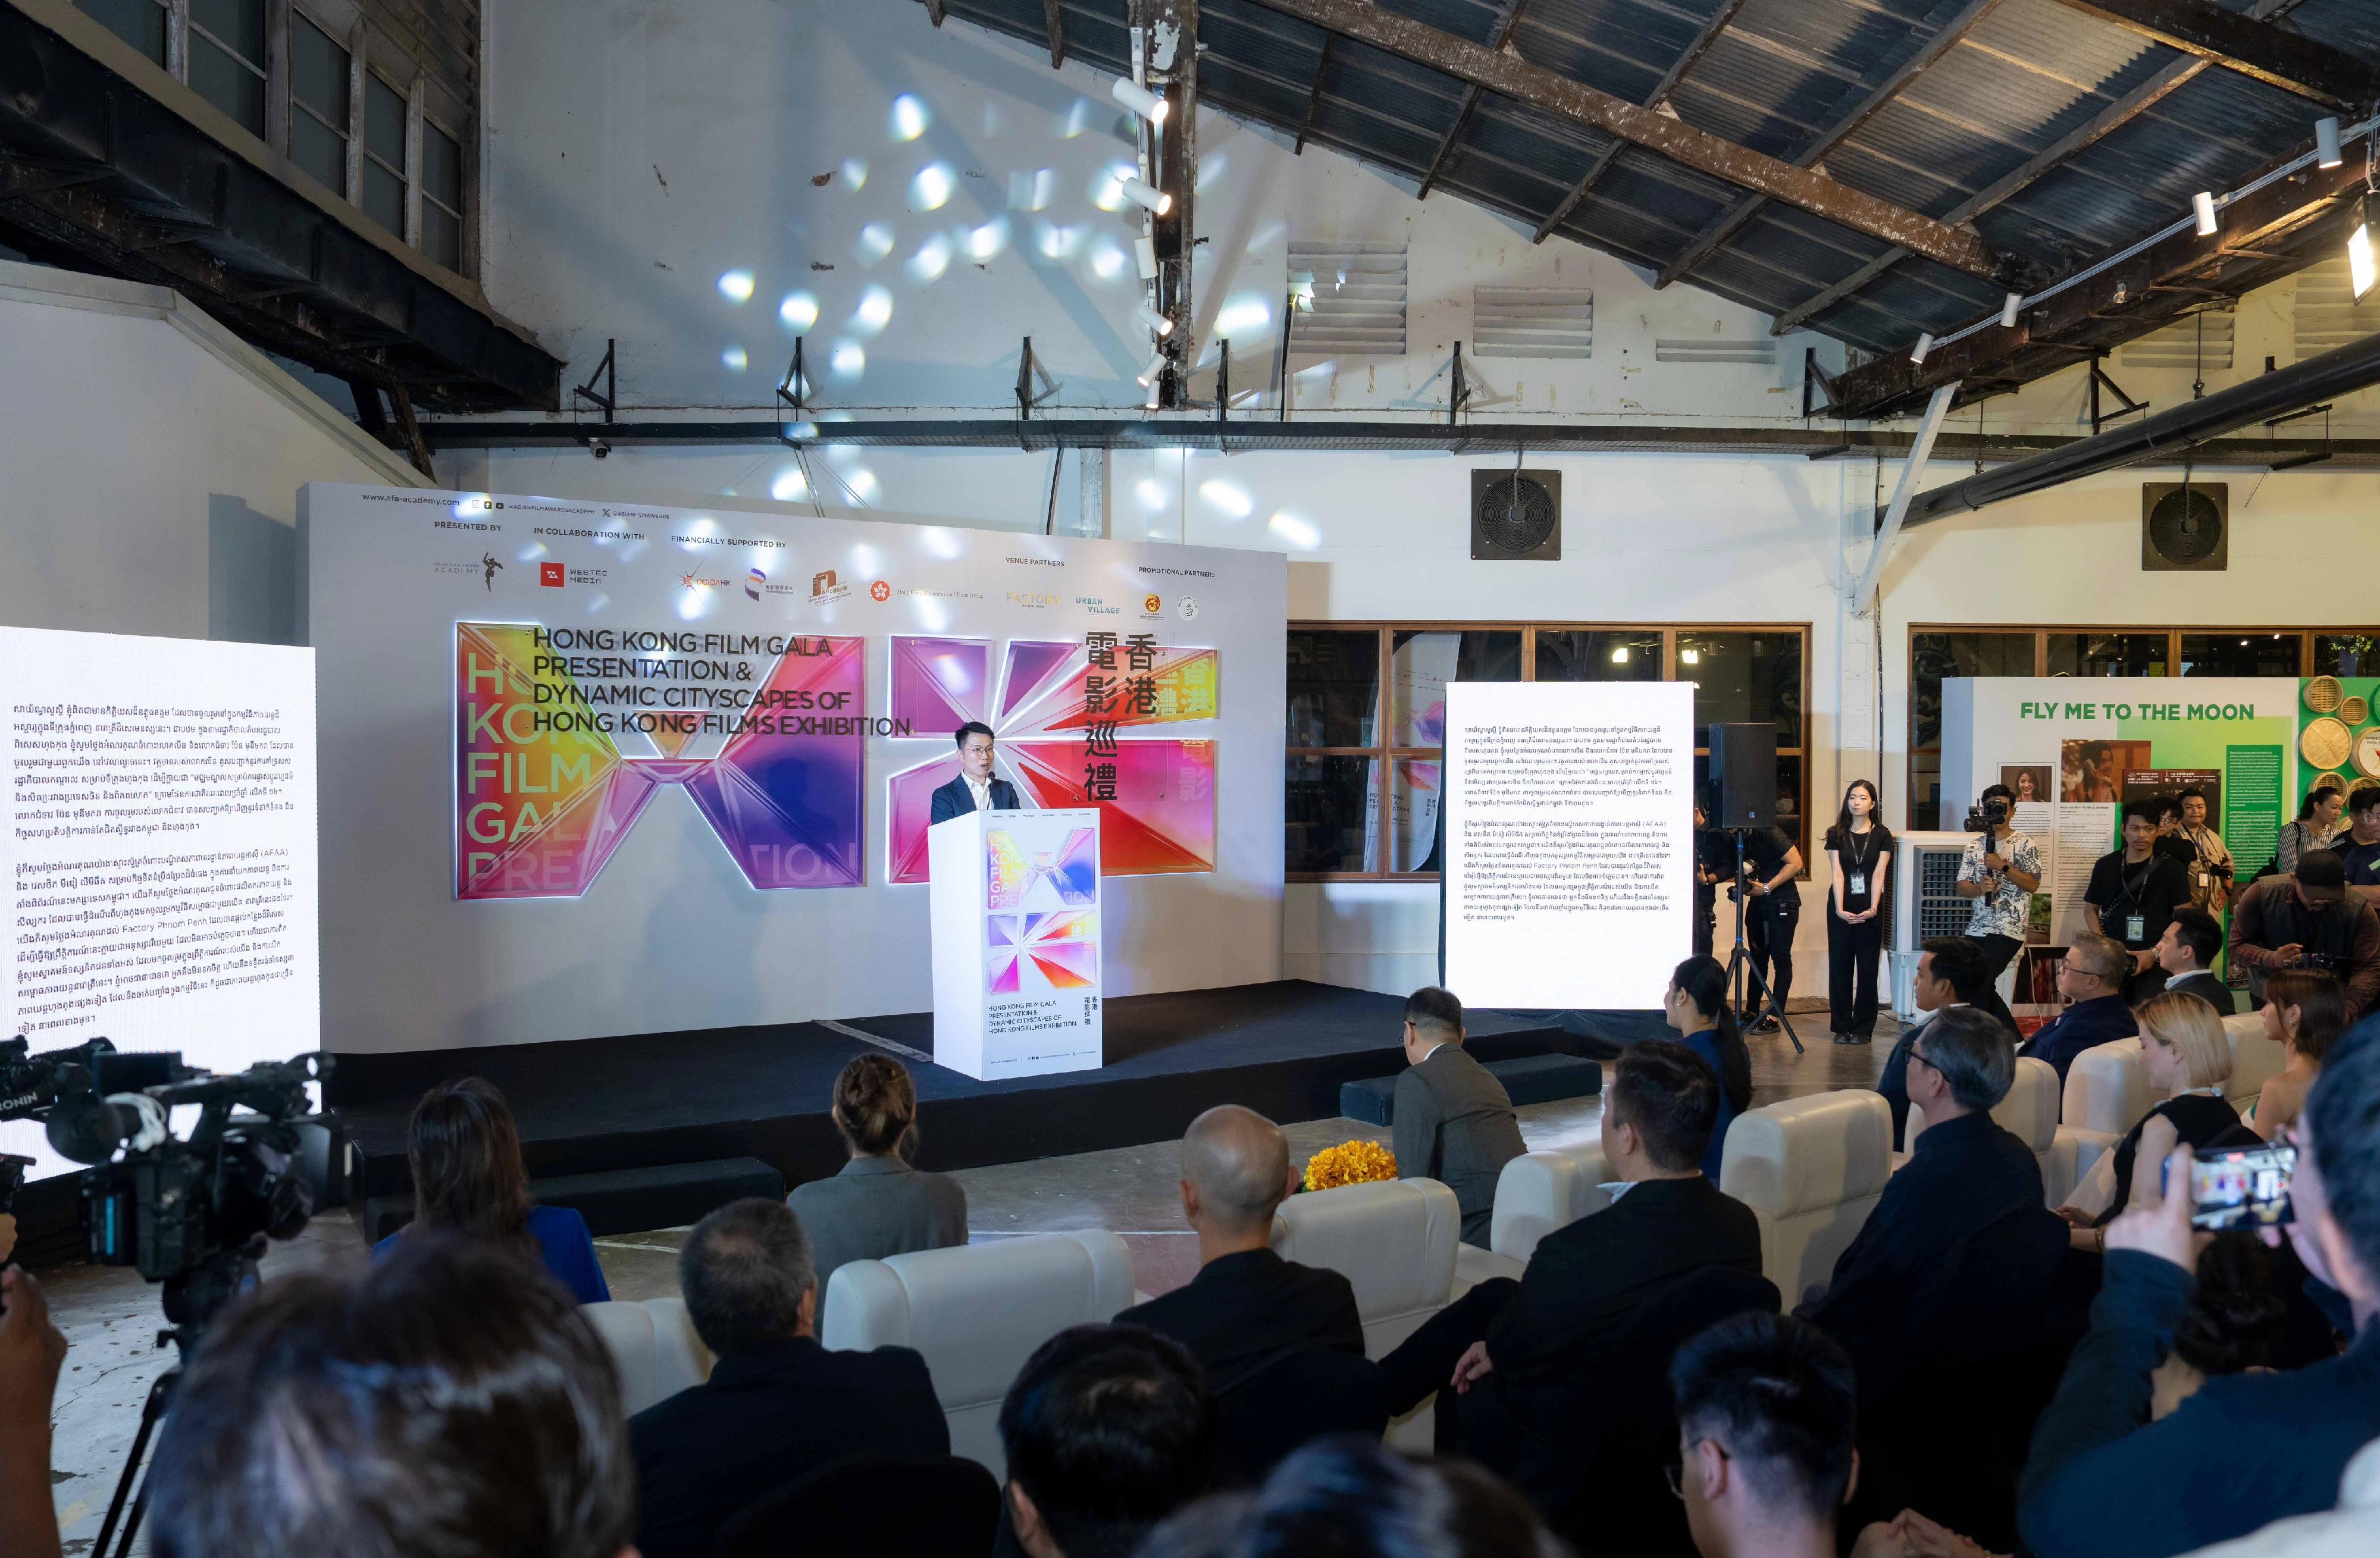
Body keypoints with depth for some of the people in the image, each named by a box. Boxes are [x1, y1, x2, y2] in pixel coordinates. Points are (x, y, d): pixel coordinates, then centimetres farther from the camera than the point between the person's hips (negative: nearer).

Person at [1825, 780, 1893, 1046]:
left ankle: (1863, 1029, 8)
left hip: (1870, 908, -1)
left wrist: (1872, 909, -17)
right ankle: (1841, 1027, 9)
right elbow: (1837, 874, -4)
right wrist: (1840, 910, -14)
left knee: (1867, 969, 2)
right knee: (1840, 967, 3)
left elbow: (1879, 874, -5)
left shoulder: (1882, 835, 2)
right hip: (1841, 908, 1)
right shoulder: (1837, 834, 4)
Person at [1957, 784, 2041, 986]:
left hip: (2009, 929, -5)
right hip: (1977, 927, 5)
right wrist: (1979, 888, -15)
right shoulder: (1974, 845, 11)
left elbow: (2032, 885, -10)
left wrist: (2002, 866, -18)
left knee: (1981, 978, -19)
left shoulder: (2026, 845, 0)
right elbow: (1962, 887, 7)